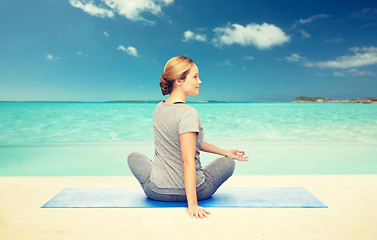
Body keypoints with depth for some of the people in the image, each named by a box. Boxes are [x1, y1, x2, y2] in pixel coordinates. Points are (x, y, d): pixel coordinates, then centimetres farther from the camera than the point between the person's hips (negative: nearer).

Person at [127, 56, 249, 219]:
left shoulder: (159, 108, 2)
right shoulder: (188, 114, -22)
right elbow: (188, 161, -27)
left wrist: (225, 152, 15)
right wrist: (192, 204, -25)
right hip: (191, 192, -5)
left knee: (134, 157, 34)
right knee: (228, 163, 21)